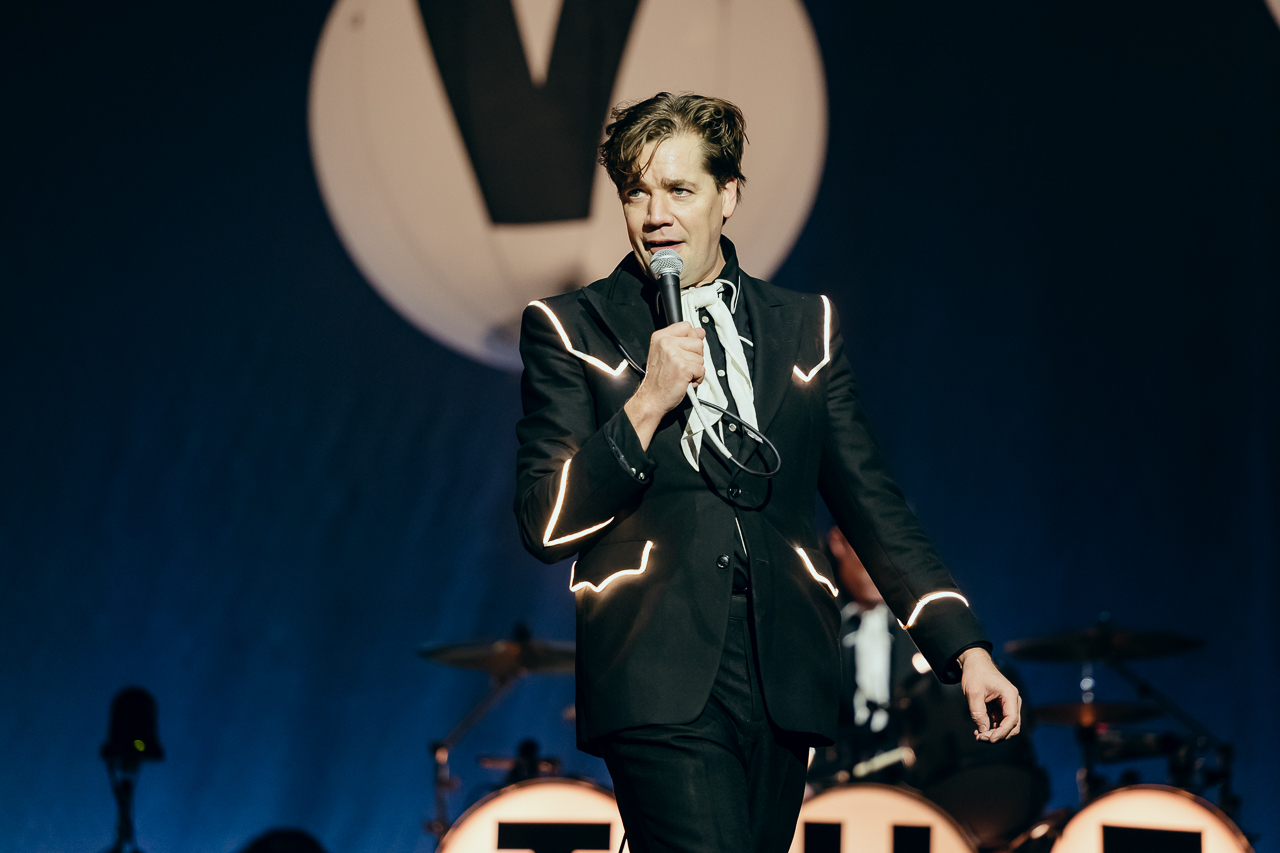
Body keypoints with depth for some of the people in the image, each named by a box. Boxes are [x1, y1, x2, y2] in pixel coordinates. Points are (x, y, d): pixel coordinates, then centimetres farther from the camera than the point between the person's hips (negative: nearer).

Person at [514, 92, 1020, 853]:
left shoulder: (806, 327, 16)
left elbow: (873, 505, 15)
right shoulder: (570, 331, 6)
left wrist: (965, 648, 5)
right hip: (659, 679, -4)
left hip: (784, 677, 4)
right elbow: (547, 527, -1)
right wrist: (648, 403, -11)